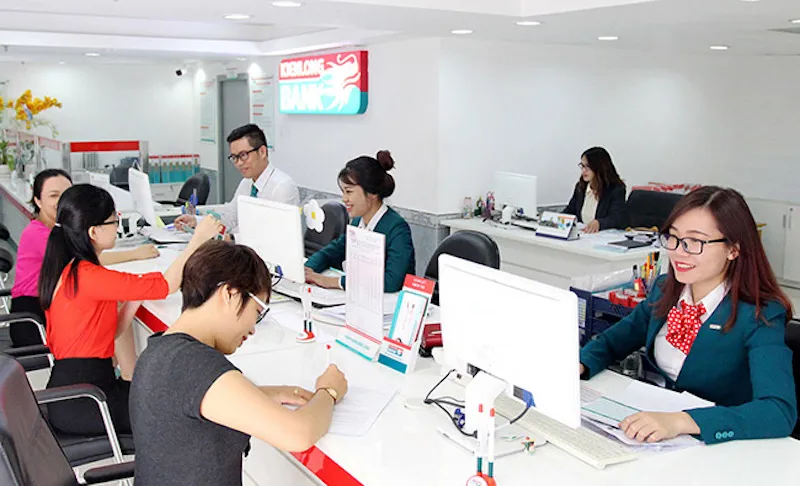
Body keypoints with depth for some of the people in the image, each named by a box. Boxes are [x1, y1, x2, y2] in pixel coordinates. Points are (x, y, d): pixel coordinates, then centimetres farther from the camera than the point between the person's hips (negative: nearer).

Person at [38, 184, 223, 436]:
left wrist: (137, 295, 0)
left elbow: (109, 333, 9)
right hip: (80, 405, -9)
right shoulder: (87, 277, -24)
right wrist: (199, 238, -10)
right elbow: (166, 284, -19)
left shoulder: (64, 270, 7)